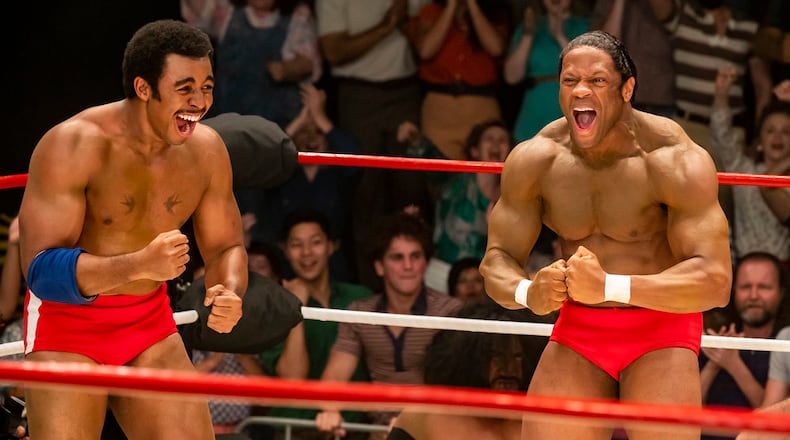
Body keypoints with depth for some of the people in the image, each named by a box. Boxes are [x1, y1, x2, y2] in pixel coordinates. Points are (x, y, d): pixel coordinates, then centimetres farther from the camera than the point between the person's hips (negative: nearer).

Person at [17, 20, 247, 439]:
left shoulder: (206, 149, -5)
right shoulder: (72, 146, -22)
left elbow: (225, 247, 8)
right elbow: (40, 269, -27)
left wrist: (230, 293, -17)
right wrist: (140, 264, -41)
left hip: (150, 324, 5)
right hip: (67, 322, -5)